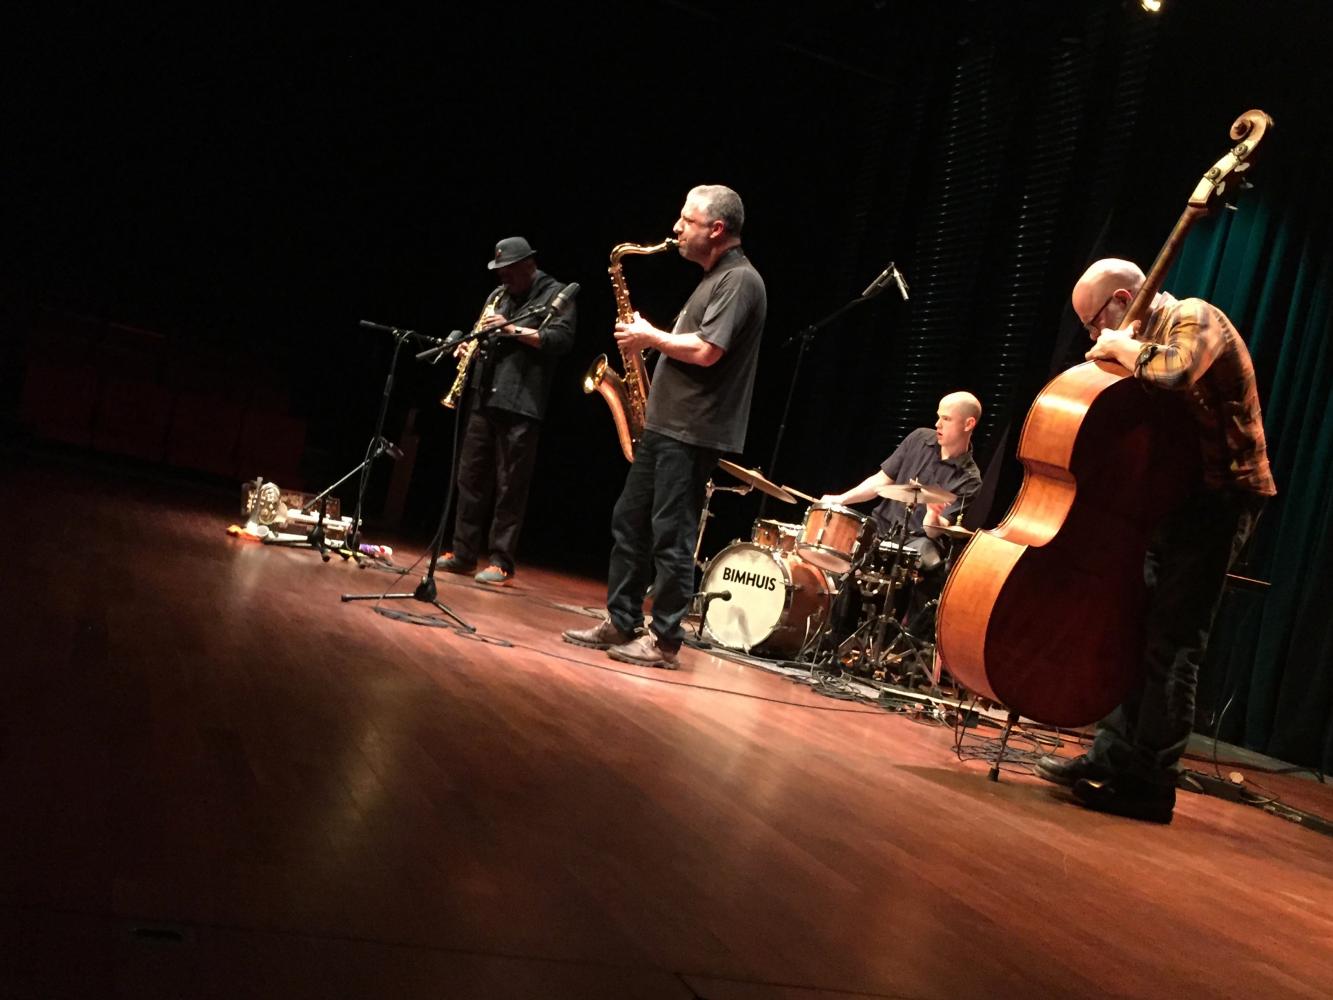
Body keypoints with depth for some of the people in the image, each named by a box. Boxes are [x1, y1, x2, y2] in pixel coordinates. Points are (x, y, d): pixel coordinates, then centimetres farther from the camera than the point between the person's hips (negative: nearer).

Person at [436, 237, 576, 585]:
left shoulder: (556, 294, 0)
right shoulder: (498, 295, 20)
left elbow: (562, 338, -12)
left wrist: (512, 329, -16)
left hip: (521, 404, -7)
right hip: (484, 398, 7)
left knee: (510, 485, -4)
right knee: (471, 477, 9)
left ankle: (502, 562, 1)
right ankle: (464, 552, 17)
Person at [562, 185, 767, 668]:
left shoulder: (739, 280, -12)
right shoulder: (715, 278, 19)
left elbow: (706, 351, -23)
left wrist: (651, 337, -10)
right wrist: (650, 338, 10)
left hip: (692, 433, -10)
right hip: (663, 424, 10)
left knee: (671, 536, -5)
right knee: (629, 523, 12)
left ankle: (666, 641, 3)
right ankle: (620, 623, 21)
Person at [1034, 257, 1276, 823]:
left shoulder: (1196, 319, -10)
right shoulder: (1156, 337, 17)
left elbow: (1174, 373, -34)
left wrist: (1122, 347, -17)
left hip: (1217, 500, -9)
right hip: (1176, 499, 10)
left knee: (1171, 646, -10)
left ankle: (1149, 784, -5)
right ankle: (1114, 756, 15)